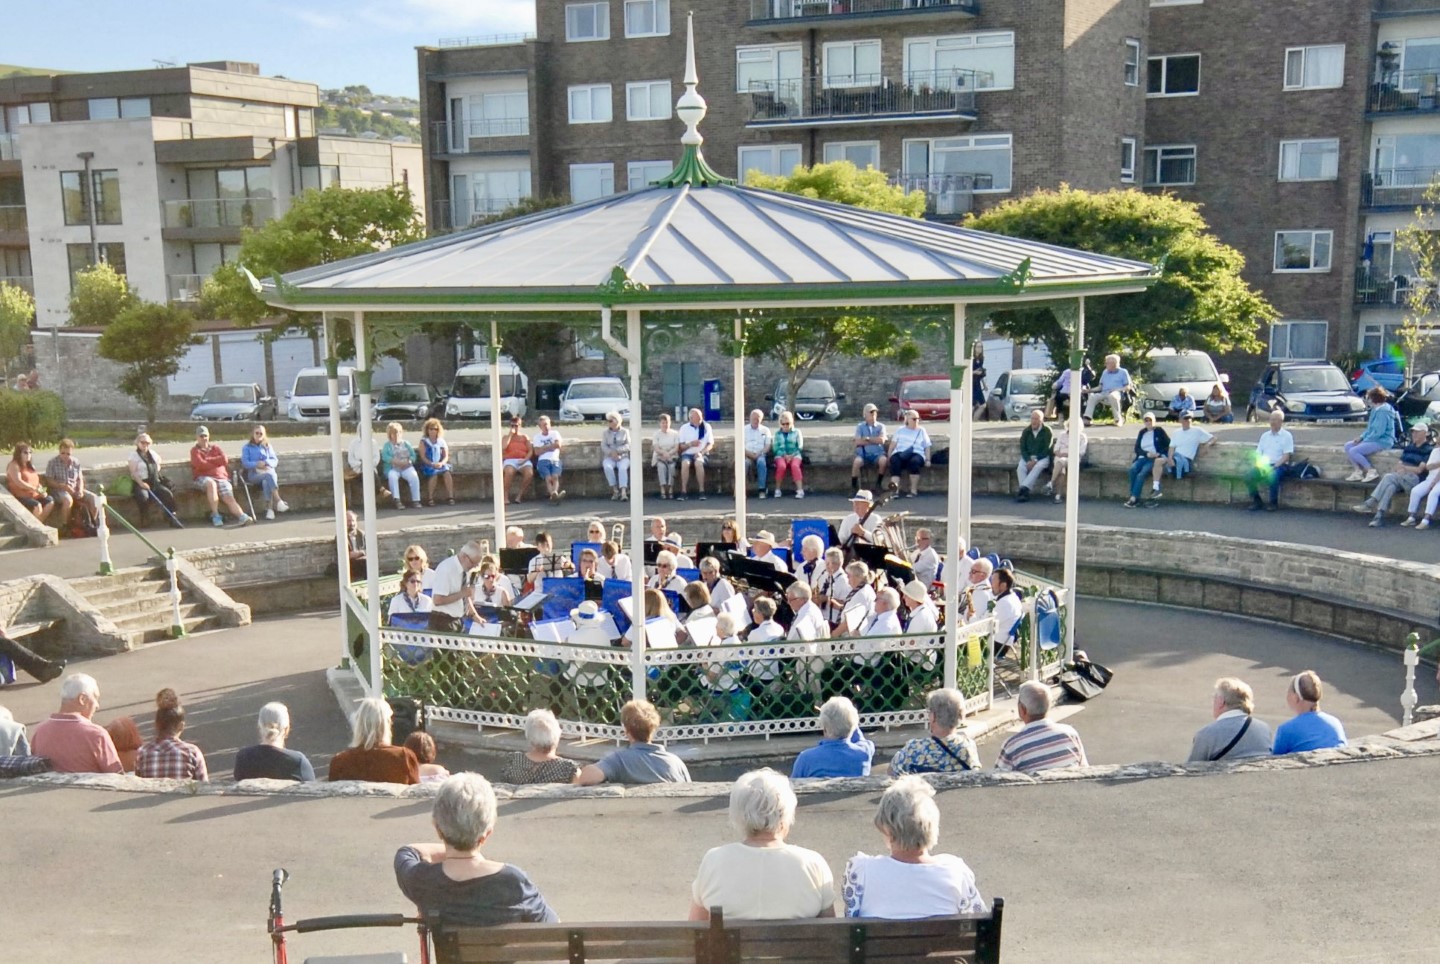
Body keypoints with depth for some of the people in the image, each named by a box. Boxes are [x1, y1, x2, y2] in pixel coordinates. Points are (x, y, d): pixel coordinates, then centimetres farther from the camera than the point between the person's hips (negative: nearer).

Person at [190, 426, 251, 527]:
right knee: (211, 483, -39)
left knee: (229, 497, -22)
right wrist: (216, 463, 3)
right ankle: (215, 515, -39)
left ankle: (242, 516, -46)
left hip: (221, 477, 3)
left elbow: (224, 460, 4)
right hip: (204, 478, -3)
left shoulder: (216, 448, 23)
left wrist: (207, 460, 1)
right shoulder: (195, 450, 14)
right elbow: (201, 465, -5)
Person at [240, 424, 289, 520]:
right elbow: (245, 463, 3)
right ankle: (278, 501, -49)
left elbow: (275, 460, 13)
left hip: (268, 471, 2)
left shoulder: (268, 446, 24)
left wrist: (266, 463, -8)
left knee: (266, 482, -37)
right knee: (269, 476, -37)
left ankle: (269, 509, -49)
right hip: (254, 474, -2)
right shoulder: (247, 447, 16)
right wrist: (256, 464, -15)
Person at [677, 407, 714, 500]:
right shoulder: (684, 428, 5)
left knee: (698, 463, -35)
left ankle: (701, 491, -32)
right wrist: (690, 444, -16)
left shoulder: (706, 426, 6)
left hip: (702, 454, 0)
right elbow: (681, 446, 3)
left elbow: (710, 444, 2)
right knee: (685, 463, -34)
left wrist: (701, 452, -14)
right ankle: (684, 492, -32)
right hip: (687, 454, 1)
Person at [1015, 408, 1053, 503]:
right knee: (1020, 468, -28)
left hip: (1042, 457, -3)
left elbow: (1047, 449, -7)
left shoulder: (1047, 431, -2)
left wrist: (1035, 460, -18)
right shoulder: (1026, 431, 7)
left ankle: (1023, 488, -43)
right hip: (1027, 457, 3)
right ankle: (1025, 492, -35)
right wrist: (1028, 460, -14)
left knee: (1038, 467, -36)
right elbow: (1022, 448, 5)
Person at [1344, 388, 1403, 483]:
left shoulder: (1382, 411, -19)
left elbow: (1378, 432, -25)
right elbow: (1370, 429, 21)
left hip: (1382, 442, -11)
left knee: (1353, 451, -22)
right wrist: (1361, 437, 7)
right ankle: (1359, 471, 5)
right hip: (1375, 439, 11)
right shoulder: (1376, 409, 13)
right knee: (1348, 446, 7)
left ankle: (1372, 471, -12)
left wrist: (1364, 440, -16)